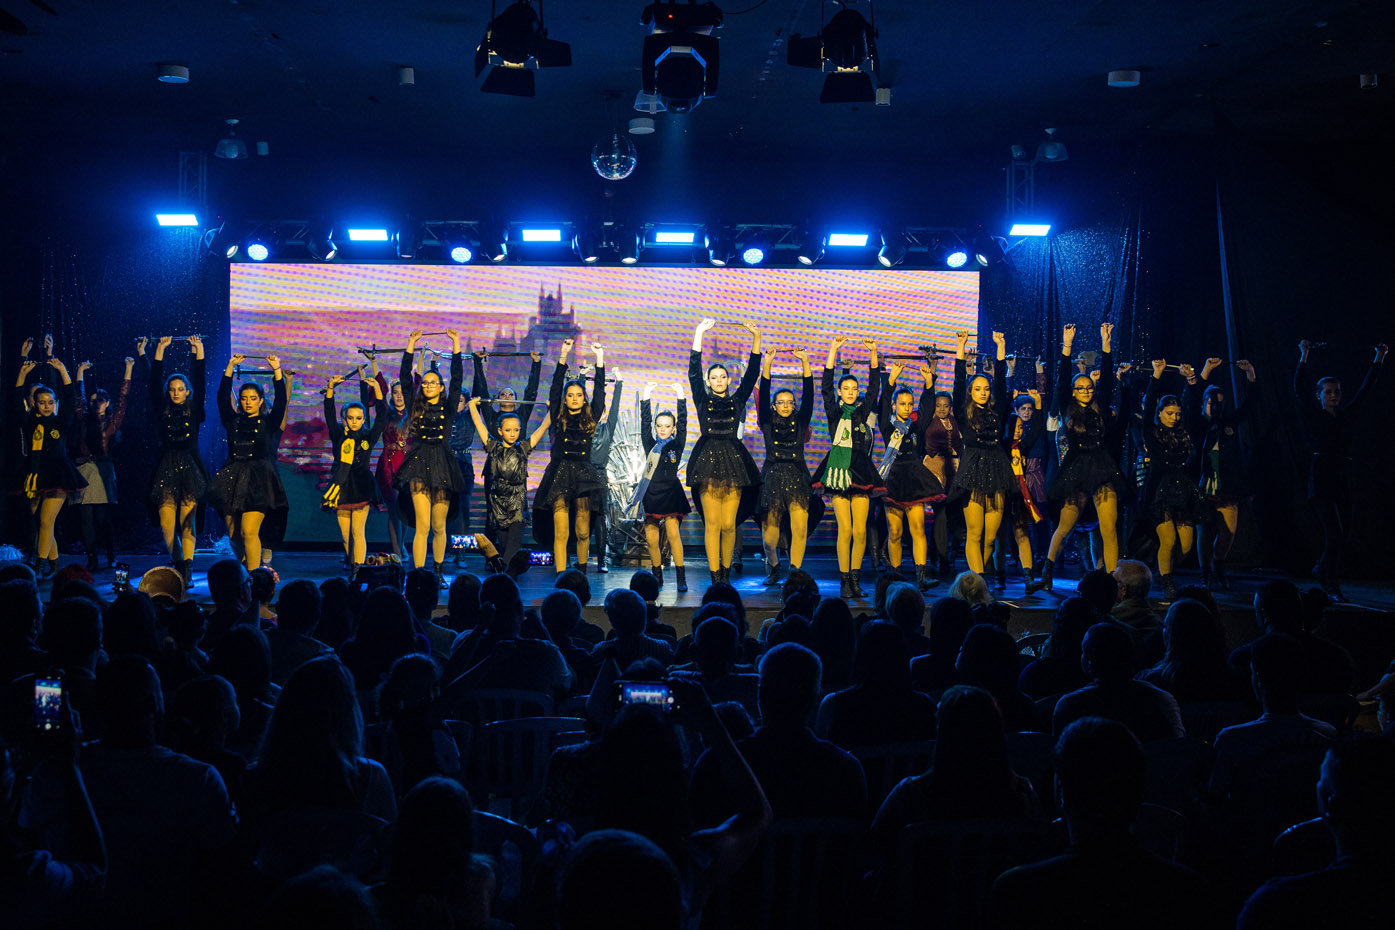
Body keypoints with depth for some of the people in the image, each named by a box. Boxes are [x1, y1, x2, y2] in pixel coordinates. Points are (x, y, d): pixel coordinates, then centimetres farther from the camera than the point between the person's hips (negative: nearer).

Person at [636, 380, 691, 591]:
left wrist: (681, 397, -11)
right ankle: (657, 576, 16)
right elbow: (645, 423, 1)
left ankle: (681, 577, -15)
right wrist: (646, 398, -7)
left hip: (671, 494, -2)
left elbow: (683, 423, -4)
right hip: (651, 494, 2)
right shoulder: (650, 445, 9)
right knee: (651, 539, 0)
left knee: (673, 533, -17)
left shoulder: (676, 445, 5)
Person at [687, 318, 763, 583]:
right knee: (712, 523, -5)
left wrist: (756, 338, 0)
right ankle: (715, 576, -3)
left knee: (729, 524, -1)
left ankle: (726, 573, 12)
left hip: (734, 461, 1)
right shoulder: (702, 400, 10)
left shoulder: (737, 401, 13)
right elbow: (694, 372, 1)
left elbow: (752, 374, 7)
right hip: (707, 461, -1)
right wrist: (699, 334, -3)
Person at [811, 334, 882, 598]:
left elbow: (874, 386, 5)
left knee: (860, 530, -2)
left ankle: (855, 577, 7)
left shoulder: (862, 411, 12)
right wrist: (833, 351, -8)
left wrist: (873, 354, -2)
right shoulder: (834, 412, 7)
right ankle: (844, 580, -2)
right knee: (845, 530, -6)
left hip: (860, 471, 2)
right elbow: (826, 386, -3)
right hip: (838, 470, -2)